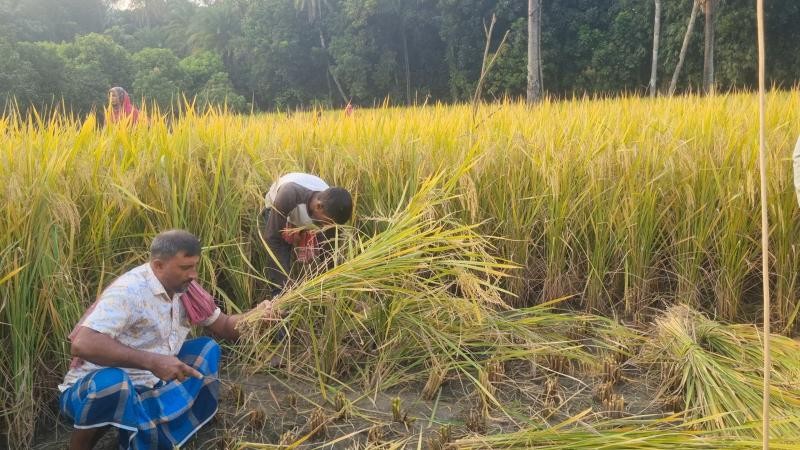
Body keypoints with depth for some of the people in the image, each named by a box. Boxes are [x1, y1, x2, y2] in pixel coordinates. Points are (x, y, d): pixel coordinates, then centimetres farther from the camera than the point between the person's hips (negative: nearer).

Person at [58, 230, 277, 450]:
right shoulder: (128, 291, -25)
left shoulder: (186, 289, -2)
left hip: (146, 389, 7)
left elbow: (224, 326, 8)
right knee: (112, 382, -38)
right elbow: (82, 345, -35)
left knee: (206, 349, 1)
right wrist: (152, 361, -39)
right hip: (101, 386, -7)